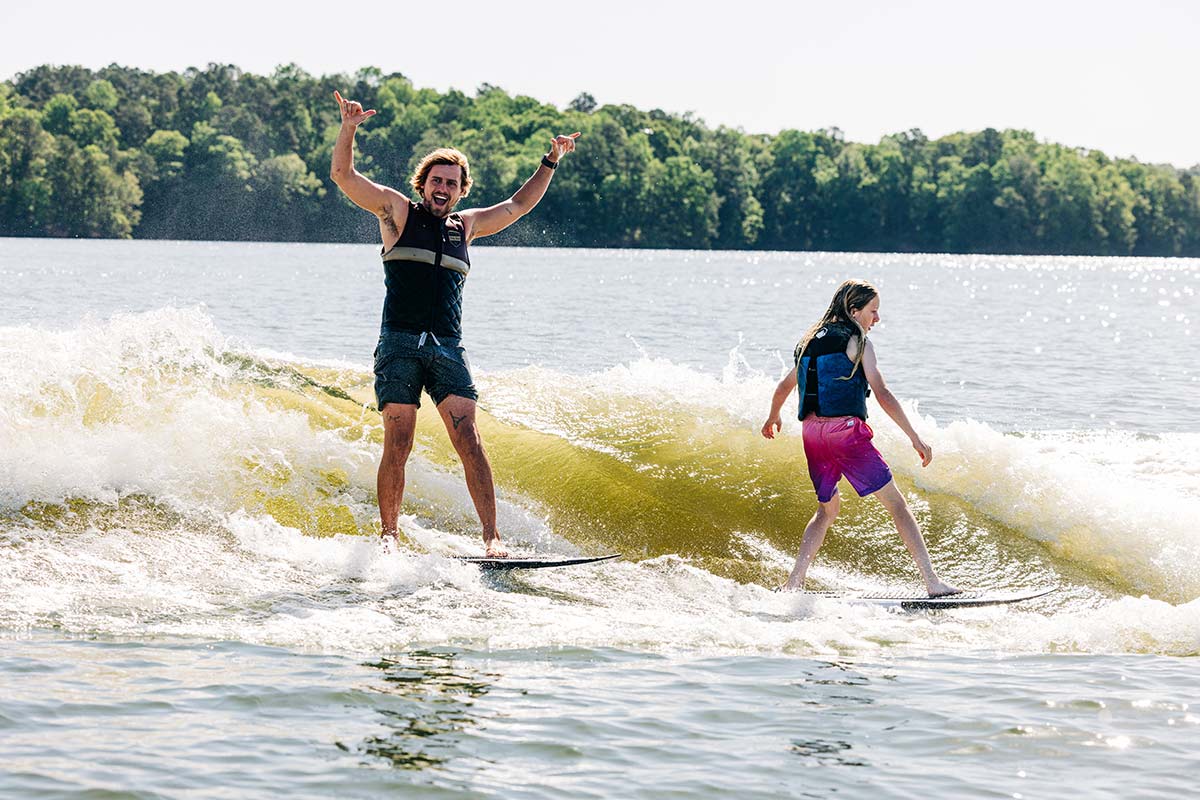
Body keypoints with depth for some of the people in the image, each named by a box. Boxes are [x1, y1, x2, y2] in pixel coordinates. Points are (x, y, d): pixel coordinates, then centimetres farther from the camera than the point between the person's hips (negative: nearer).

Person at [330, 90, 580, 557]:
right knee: (398, 445, -9)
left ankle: (492, 537, -15)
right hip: (400, 344, -3)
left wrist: (551, 163, 31)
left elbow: (518, 206, 33)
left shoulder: (465, 226, 20)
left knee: (469, 441, -10)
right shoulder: (397, 212, 10)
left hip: (448, 348, 3)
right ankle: (389, 536, -2)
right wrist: (348, 128, -11)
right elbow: (343, 175, 3)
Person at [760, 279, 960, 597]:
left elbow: (784, 387, 30)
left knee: (828, 508, 24)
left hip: (812, 433, 6)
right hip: (846, 431, -6)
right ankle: (932, 582, -10)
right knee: (896, 503, -2)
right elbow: (882, 395, -10)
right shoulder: (856, 342, -1)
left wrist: (772, 418, 50)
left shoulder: (811, 342, 18)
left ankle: (794, 582, 13)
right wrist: (915, 439, -11)